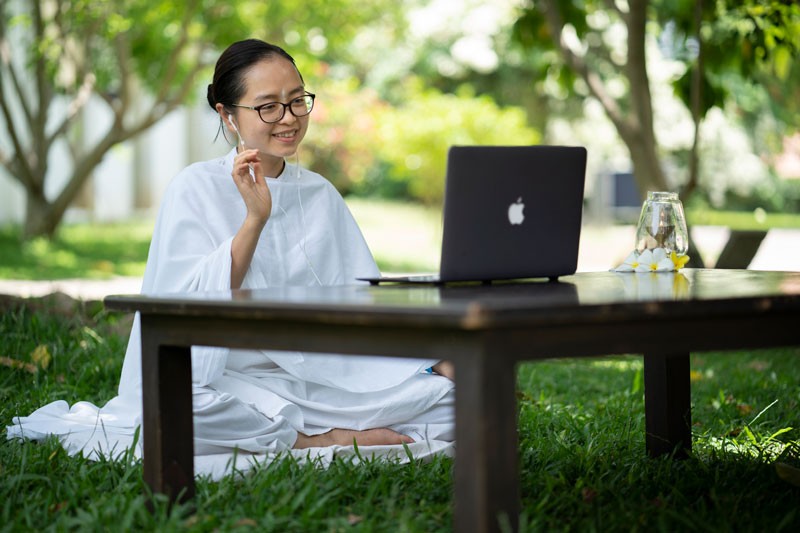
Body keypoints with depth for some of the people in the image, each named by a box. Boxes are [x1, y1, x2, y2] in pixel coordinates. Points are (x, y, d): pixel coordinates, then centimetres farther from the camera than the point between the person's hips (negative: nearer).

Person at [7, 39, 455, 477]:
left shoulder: (321, 194, 13)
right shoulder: (197, 189, -1)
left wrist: (435, 359, -6)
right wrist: (255, 219, -22)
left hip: (318, 377, 4)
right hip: (232, 388, -4)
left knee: (450, 395, -15)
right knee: (181, 404, -39)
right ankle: (330, 438, -23)